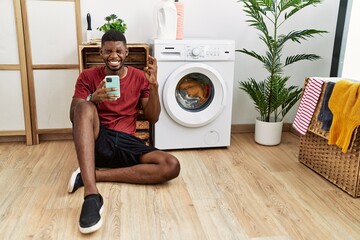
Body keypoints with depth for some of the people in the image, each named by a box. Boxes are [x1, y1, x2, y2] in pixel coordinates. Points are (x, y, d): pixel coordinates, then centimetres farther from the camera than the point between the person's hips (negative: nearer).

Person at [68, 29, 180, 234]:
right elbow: (74, 116, -5)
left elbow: (153, 118, 3)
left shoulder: (139, 77, 7)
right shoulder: (88, 76, 3)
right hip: (96, 141, -1)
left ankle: (93, 174, -22)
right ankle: (91, 194, -44)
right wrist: (93, 99, -25)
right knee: (84, 107, -33)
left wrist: (154, 85, -11)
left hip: (126, 143, 2)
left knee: (172, 166, -22)